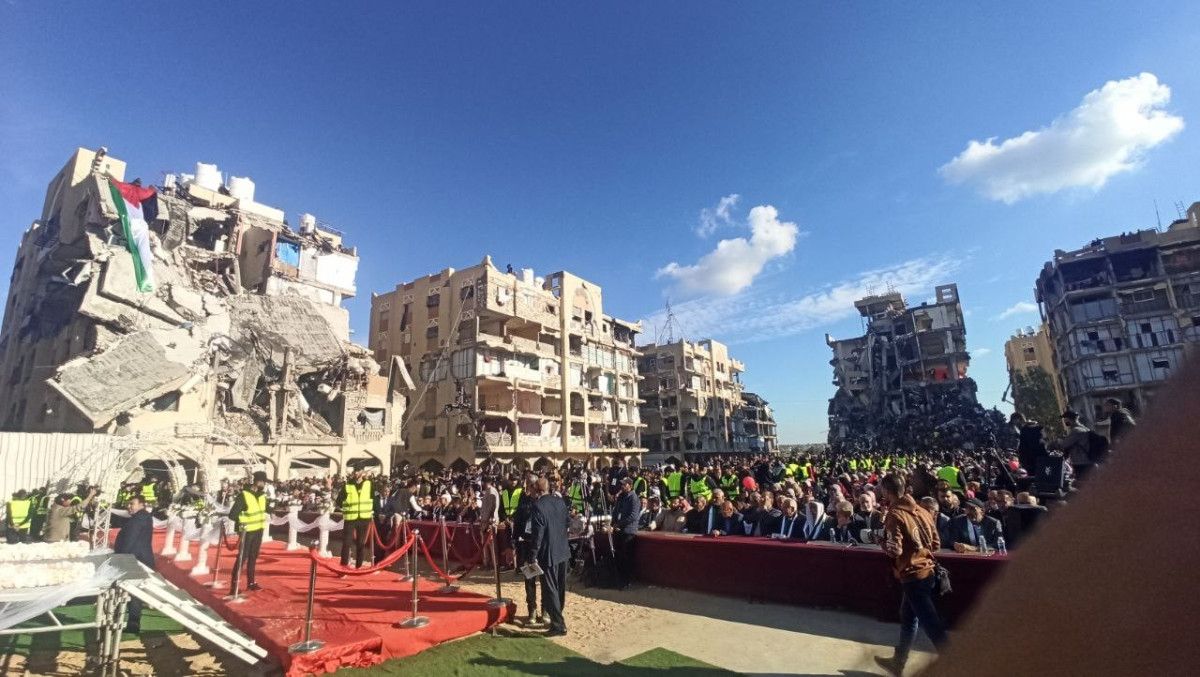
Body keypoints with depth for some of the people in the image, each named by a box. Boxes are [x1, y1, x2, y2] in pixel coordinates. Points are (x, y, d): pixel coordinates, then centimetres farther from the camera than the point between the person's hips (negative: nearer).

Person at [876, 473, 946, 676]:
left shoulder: (894, 515, -18)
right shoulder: (922, 511, 4)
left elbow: (895, 550, -23)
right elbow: (936, 543, 9)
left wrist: (884, 544, -3)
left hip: (913, 575, -9)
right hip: (928, 571, 9)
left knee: (931, 625, 2)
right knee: (908, 618, 21)